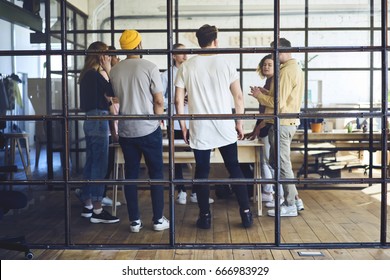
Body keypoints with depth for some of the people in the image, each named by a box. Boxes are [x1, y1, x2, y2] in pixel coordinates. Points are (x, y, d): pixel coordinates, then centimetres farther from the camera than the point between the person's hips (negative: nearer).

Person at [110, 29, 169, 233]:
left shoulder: (115, 71, 2)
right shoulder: (149, 67, -9)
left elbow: (116, 99, 11)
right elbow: (159, 101, -8)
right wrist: (158, 121, 7)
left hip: (125, 130, 4)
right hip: (148, 129, -3)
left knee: (131, 175, 9)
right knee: (156, 174, 7)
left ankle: (134, 221, 12)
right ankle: (158, 219, 11)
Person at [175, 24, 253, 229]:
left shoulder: (187, 67, 0)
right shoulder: (225, 63, -1)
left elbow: (178, 100, -2)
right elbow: (238, 97, -1)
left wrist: (183, 127, 7)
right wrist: (239, 123, 8)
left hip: (199, 131, 0)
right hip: (225, 129, 0)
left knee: (202, 172, 9)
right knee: (234, 168, 10)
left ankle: (205, 217, 13)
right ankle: (246, 213, 11)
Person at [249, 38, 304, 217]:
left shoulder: (286, 72, -17)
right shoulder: (296, 69, 15)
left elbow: (279, 103, -21)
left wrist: (259, 96, -7)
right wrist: (266, 93, 11)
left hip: (282, 124, -10)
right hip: (288, 122, 10)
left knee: (282, 165, -2)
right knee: (275, 162, 17)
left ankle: (290, 206, 7)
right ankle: (295, 198, 21)